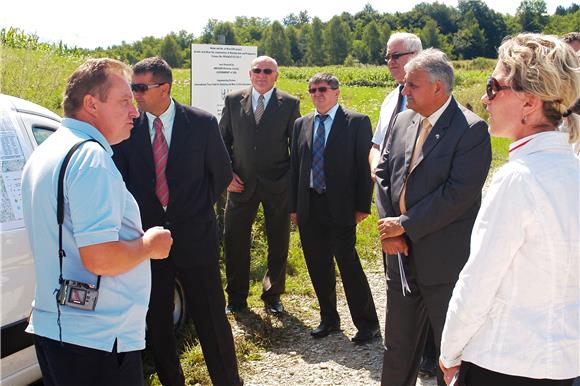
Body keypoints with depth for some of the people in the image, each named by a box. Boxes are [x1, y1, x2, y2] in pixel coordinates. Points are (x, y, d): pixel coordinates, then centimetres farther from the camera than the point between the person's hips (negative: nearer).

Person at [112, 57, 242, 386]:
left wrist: (198, 207, 8)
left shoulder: (202, 123, -6)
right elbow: (120, 178, 8)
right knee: (157, 321, 12)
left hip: (195, 237, -2)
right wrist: (137, 217, 1)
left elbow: (222, 173, 6)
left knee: (211, 317, 6)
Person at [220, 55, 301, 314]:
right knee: (234, 241, 5)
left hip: (277, 185, -1)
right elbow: (223, 140, 9)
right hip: (242, 184, 1)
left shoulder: (289, 104, 0)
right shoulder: (233, 101, 4)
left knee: (278, 244, 9)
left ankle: (272, 295, 27)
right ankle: (236, 297, 23)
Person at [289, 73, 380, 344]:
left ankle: (367, 323, 11)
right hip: (309, 207, 5)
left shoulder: (357, 122, -2)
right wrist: (293, 207, 9)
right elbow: (295, 167, 13)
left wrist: (362, 206, -10)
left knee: (349, 265, -4)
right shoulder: (301, 125, 12)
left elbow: (365, 165, -5)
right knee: (318, 268, 12)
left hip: (340, 207, -5)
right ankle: (329, 319, 27)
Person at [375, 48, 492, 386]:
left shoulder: (472, 129, -14)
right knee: (398, 344, 20)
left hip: (445, 260, -6)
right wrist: (388, 227, -5)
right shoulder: (403, 121, 8)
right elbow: (384, 174, 8)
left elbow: (459, 193, -21)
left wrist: (405, 226, -17)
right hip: (402, 254, 7)